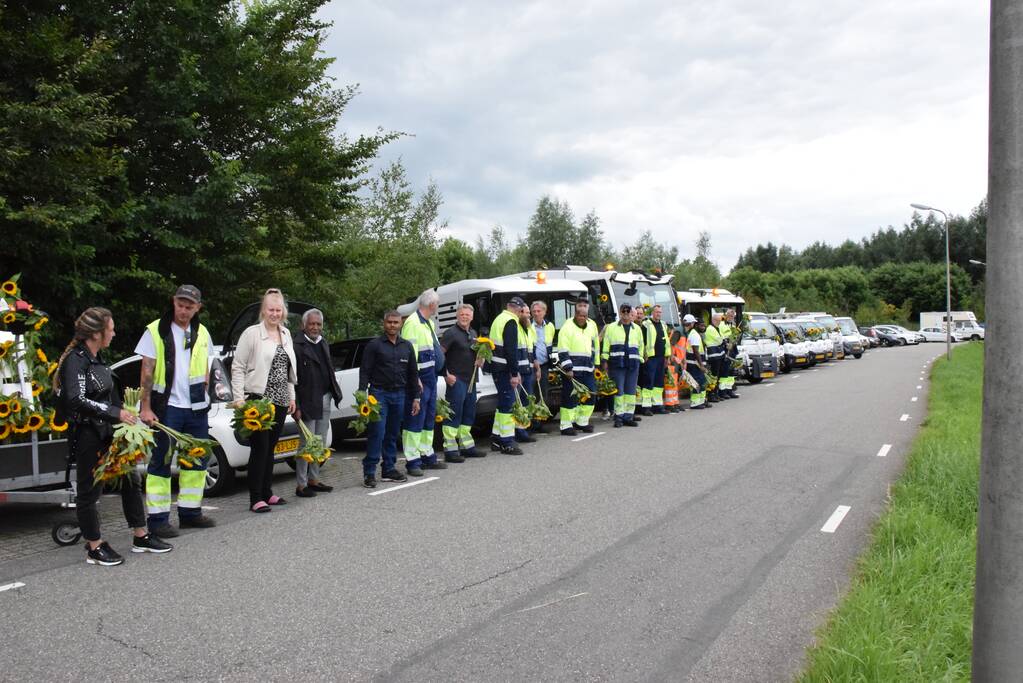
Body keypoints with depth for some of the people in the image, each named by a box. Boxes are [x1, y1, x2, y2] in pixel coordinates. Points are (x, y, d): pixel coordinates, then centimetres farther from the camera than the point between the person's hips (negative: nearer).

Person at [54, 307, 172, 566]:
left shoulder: (96, 358, 12)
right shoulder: (75, 360, -16)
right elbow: (76, 401, -26)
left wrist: (124, 415, 11)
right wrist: (116, 413, -24)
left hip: (106, 432, 9)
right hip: (86, 435, -9)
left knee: (131, 479, 13)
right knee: (89, 491, 4)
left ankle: (141, 537, 24)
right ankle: (94, 548, 16)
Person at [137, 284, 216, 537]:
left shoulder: (202, 333, 11)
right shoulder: (156, 331, -4)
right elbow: (147, 372, -6)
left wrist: (204, 395, 11)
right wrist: (146, 407, -11)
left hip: (196, 408, 6)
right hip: (166, 407, -5)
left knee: (197, 460, 11)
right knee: (161, 462, 0)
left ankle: (190, 511, 22)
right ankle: (158, 518, 5)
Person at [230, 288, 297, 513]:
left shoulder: (286, 334, 13)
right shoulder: (252, 333, -6)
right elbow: (237, 367, -7)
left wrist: (291, 396, 16)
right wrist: (239, 398, -13)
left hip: (280, 401, 6)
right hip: (258, 399, -6)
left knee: (270, 448, 12)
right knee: (260, 448, -6)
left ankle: (267, 493, 20)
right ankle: (255, 499, 0)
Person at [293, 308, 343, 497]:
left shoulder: (324, 343, 14)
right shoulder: (297, 346, -12)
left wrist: (335, 392, 11)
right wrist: (296, 406, -19)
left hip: (325, 400, 8)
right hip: (307, 402, -8)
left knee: (320, 444, 15)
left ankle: (313, 479, 26)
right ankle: (301, 485, 4)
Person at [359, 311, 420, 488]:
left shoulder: (407, 346, 13)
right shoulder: (374, 345, -1)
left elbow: (413, 374, 17)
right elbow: (364, 371, -4)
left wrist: (415, 398, 12)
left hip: (399, 395, 5)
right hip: (379, 394, -5)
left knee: (393, 434, 10)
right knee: (377, 433, -9)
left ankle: (389, 469, 18)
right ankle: (369, 472, -5)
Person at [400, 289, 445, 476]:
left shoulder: (430, 323, 18)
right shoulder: (413, 323, -14)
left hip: (430, 376, 10)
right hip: (419, 378, -10)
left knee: (429, 418, 16)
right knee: (415, 420, -6)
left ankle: (427, 456, 27)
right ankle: (412, 461, -2)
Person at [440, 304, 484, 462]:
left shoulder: (473, 333, 17)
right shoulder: (451, 333, -9)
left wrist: (480, 359, 8)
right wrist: (446, 374, -18)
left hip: (471, 380, 9)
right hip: (456, 380, -8)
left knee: (469, 413, 14)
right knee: (454, 414, -7)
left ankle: (466, 446, 25)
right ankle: (450, 450, -5)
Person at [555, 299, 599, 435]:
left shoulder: (592, 325, 11)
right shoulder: (567, 327, -9)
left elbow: (595, 346, 22)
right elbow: (563, 351, -13)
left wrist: (595, 363, 21)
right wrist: (568, 368, -18)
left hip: (587, 369, 7)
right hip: (572, 369, -6)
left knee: (590, 395, 10)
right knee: (570, 397, -4)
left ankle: (581, 422, 24)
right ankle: (566, 426, 3)